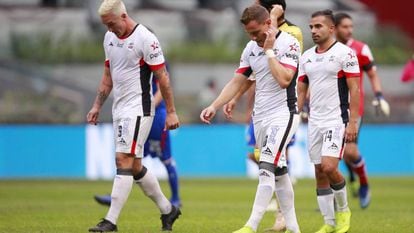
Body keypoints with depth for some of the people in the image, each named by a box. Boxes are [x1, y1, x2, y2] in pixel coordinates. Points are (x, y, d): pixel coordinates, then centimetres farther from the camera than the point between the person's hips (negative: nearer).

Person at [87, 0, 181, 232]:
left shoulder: (146, 38, -13)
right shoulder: (110, 38, 10)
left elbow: (162, 76, -11)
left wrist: (171, 112, -11)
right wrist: (98, 106, 17)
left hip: (138, 109, -8)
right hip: (119, 109, 8)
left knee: (124, 160, -14)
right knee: (135, 167, 11)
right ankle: (168, 210, 25)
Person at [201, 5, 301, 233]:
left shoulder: (288, 43, -12)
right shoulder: (251, 48, 8)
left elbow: (283, 80, -24)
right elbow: (237, 81, 11)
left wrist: (269, 50, -18)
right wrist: (214, 107, 1)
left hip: (282, 115, -7)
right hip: (260, 118, 7)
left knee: (267, 169, -18)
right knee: (278, 173, 9)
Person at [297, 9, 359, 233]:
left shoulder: (344, 53, -7)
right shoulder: (306, 57, 11)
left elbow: (354, 90, -9)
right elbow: (300, 91, 16)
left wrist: (353, 122, -15)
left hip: (336, 120, -6)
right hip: (314, 122, 6)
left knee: (329, 167, -17)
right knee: (320, 174, 5)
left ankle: (343, 209, 7)